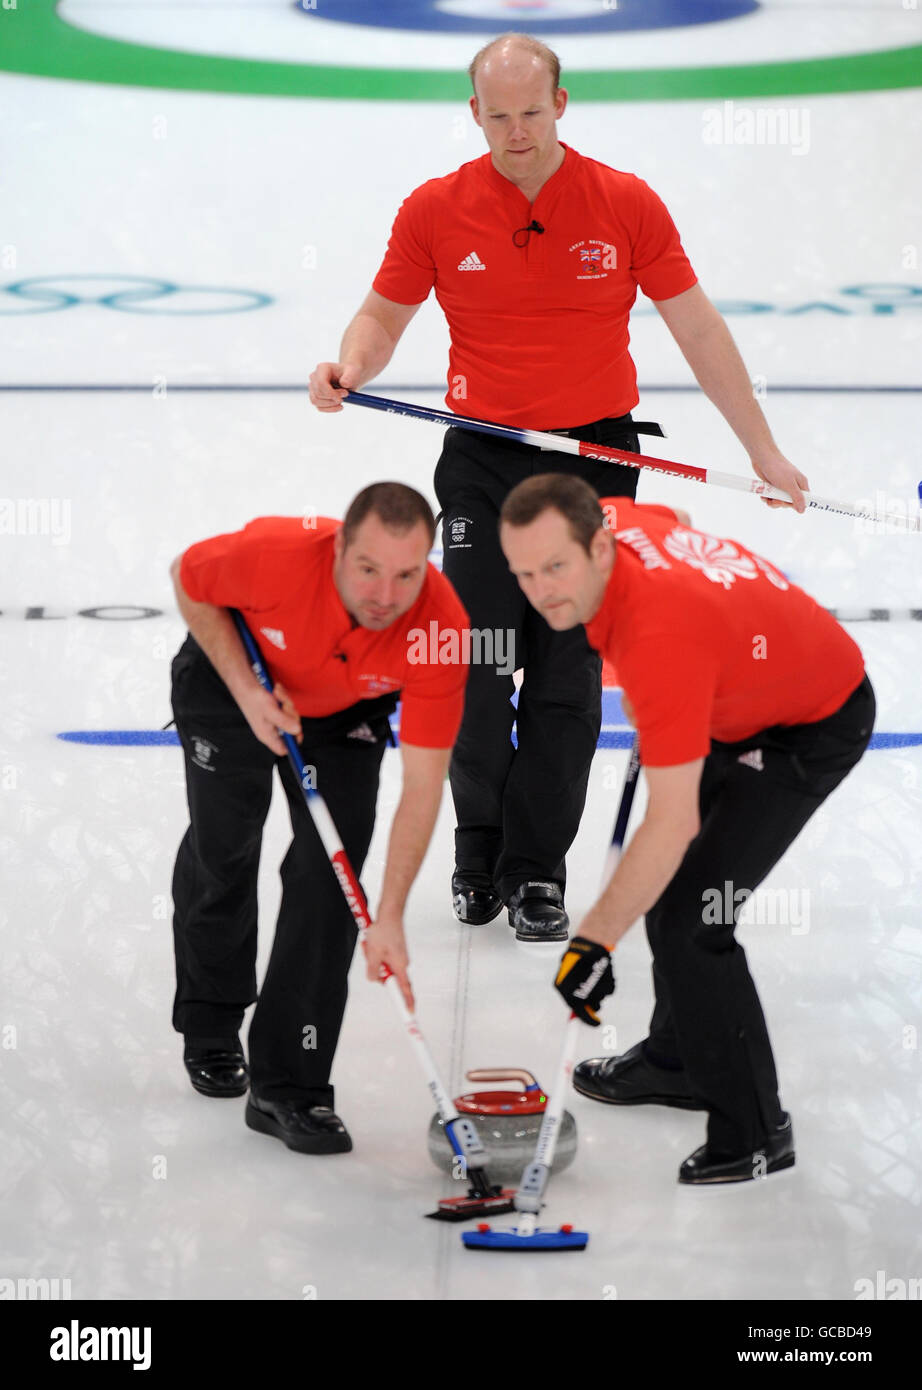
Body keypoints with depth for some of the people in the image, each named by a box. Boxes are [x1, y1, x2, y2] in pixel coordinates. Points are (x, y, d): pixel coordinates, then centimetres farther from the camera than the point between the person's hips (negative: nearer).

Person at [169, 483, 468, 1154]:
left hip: (347, 713, 0)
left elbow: (423, 785, -32)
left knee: (330, 872, -12)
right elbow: (189, 581, -16)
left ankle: (289, 1084, -5)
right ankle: (210, 1027, 38)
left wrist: (390, 917, -36)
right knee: (221, 853, 10)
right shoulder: (276, 554, -40)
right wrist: (247, 689, -25)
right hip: (231, 677, 0)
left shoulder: (441, 627, -37)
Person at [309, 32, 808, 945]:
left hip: (595, 457, 0)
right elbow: (384, 314, 6)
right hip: (480, 461, 0)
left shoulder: (625, 204, -4)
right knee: (475, 668, -2)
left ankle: (537, 870, 9)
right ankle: (479, 844, 21)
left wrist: (762, 450, 1)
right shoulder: (434, 210, -2)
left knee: (565, 679, 0)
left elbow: (696, 329, 1)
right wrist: (350, 366, -18)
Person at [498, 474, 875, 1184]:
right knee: (663, 878, 20)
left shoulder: (663, 638, -40)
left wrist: (594, 941, -32)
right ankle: (677, 1060, 39)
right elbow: (677, 526, 11)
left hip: (815, 727, -10)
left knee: (688, 914, -15)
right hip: (741, 698, 10)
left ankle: (755, 1132, -3)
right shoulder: (611, 520, -17)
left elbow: (674, 822, -37)